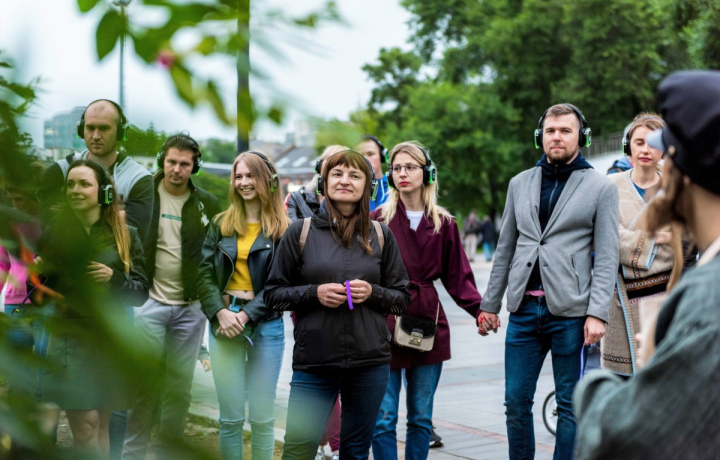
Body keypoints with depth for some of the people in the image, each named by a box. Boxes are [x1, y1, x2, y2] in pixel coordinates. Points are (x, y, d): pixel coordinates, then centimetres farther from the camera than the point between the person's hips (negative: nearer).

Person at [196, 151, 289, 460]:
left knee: (262, 417, 3)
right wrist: (220, 312, -13)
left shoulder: (282, 229, 1)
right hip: (224, 321, 2)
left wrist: (246, 315, -14)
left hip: (265, 326, -2)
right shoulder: (221, 224, 9)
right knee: (230, 417, 4)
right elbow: (205, 274, 2)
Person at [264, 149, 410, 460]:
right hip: (313, 361, -2)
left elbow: (402, 298, 11)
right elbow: (273, 294, 5)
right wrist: (315, 293, -12)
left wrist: (372, 293, -9)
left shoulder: (381, 236, 7)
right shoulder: (300, 232, 2)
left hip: (370, 362, 2)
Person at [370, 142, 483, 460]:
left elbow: (457, 275, 7)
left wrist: (479, 309, -6)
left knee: (421, 418, 11)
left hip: (428, 326, 3)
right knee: (383, 419, -2)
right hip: (385, 325, -3)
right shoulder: (378, 220, 0)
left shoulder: (443, 224, 8)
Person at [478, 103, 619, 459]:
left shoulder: (601, 187, 1)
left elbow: (606, 258, -3)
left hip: (570, 312, -4)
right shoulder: (520, 184, 13)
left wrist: (597, 313, -11)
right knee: (516, 402, 6)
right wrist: (490, 304, 13)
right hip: (524, 309, 4)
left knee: (570, 405, 4)